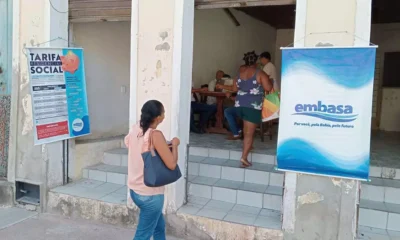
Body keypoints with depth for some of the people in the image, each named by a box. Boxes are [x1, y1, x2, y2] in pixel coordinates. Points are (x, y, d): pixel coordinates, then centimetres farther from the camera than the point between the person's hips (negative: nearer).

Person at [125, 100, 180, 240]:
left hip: (135, 189, 8)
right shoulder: (156, 135, -23)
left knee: (159, 226, 26)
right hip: (150, 194, -8)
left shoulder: (135, 129, 0)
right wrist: (174, 145, -6)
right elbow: (171, 164, -23)